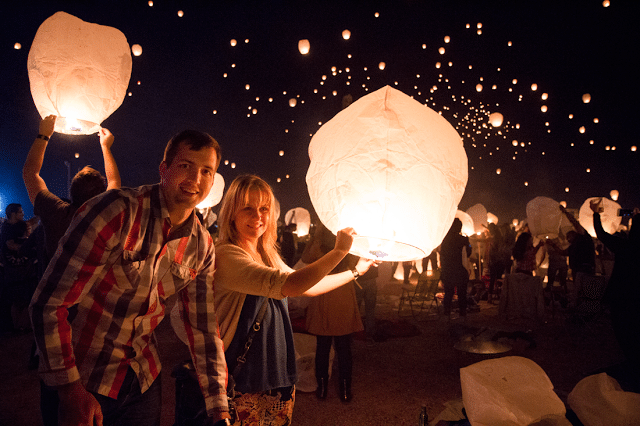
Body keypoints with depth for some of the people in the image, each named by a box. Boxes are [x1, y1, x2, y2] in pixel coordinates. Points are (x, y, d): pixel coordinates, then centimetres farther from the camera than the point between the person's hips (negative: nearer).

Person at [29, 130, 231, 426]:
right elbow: (49, 304, -20)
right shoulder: (116, 212, -22)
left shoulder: (202, 246, -5)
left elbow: (203, 329, 0)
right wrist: (71, 391, -18)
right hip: (80, 382, -4)